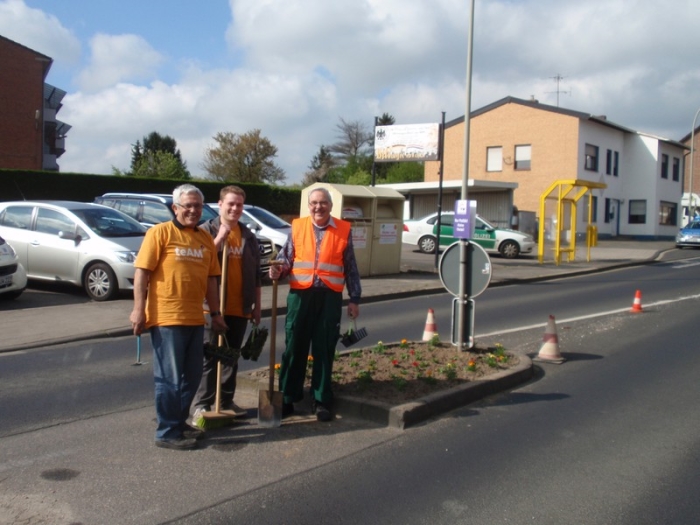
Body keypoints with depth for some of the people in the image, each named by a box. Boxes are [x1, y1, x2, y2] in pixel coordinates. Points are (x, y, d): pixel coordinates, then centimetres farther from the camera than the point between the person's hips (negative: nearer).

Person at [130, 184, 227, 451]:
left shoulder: (205, 238, 13)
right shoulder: (160, 232, -5)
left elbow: (211, 279, 17)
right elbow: (142, 273, -9)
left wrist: (215, 313, 15)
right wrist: (138, 310, -14)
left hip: (195, 319, 7)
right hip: (166, 318, -7)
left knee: (191, 376, 14)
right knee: (170, 378, 0)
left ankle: (179, 423, 29)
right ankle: (167, 432, 10)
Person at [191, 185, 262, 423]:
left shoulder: (248, 236, 12)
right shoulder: (206, 230, -2)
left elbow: (255, 274, 15)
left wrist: (256, 306, 13)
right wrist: (220, 237, -22)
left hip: (240, 308, 5)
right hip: (213, 307, -5)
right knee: (209, 356, -1)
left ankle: (226, 400, 23)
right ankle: (201, 404, 5)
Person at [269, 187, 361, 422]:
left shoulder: (343, 230, 4)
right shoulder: (297, 227, 5)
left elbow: (351, 268, 8)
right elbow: (286, 259, 9)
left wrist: (354, 299, 6)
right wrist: (278, 270, -14)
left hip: (330, 296, 0)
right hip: (300, 294, 1)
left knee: (324, 350, 6)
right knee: (294, 348, 5)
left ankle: (321, 401, 17)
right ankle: (287, 398, 16)